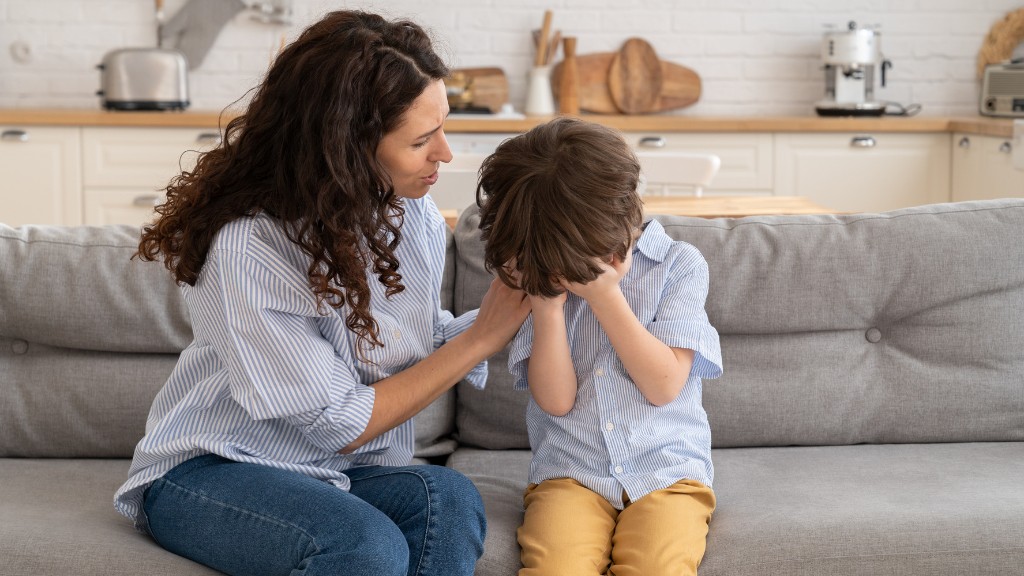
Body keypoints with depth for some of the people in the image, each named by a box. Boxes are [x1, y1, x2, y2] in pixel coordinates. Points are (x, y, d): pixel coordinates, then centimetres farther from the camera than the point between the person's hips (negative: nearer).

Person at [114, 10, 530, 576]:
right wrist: (480, 337, -15)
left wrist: (510, 306, -9)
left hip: (342, 473, 6)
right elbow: (340, 425, -18)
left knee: (450, 499, -28)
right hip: (208, 471, -5)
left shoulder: (415, 216, -1)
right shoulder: (246, 248, -22)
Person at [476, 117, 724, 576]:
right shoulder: (546, 276, 7)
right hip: (568, 473, 1)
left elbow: (664, 385, -6)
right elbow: (555, 399, -1)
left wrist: (603, 294, -10)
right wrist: (547, 305, -11)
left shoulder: (679, 265, 2)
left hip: (666, 471, -1)